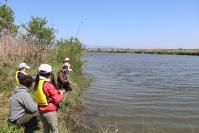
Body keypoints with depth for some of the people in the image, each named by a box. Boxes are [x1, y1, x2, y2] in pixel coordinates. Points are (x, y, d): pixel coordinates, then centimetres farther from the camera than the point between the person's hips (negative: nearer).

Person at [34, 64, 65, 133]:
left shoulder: (36, 84, 1)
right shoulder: (49, 85, -21)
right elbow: (57, 100, -16)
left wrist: (57, 92, 7)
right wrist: (61, 94, 3)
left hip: (41, 111, 7)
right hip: (50, 112, -7)